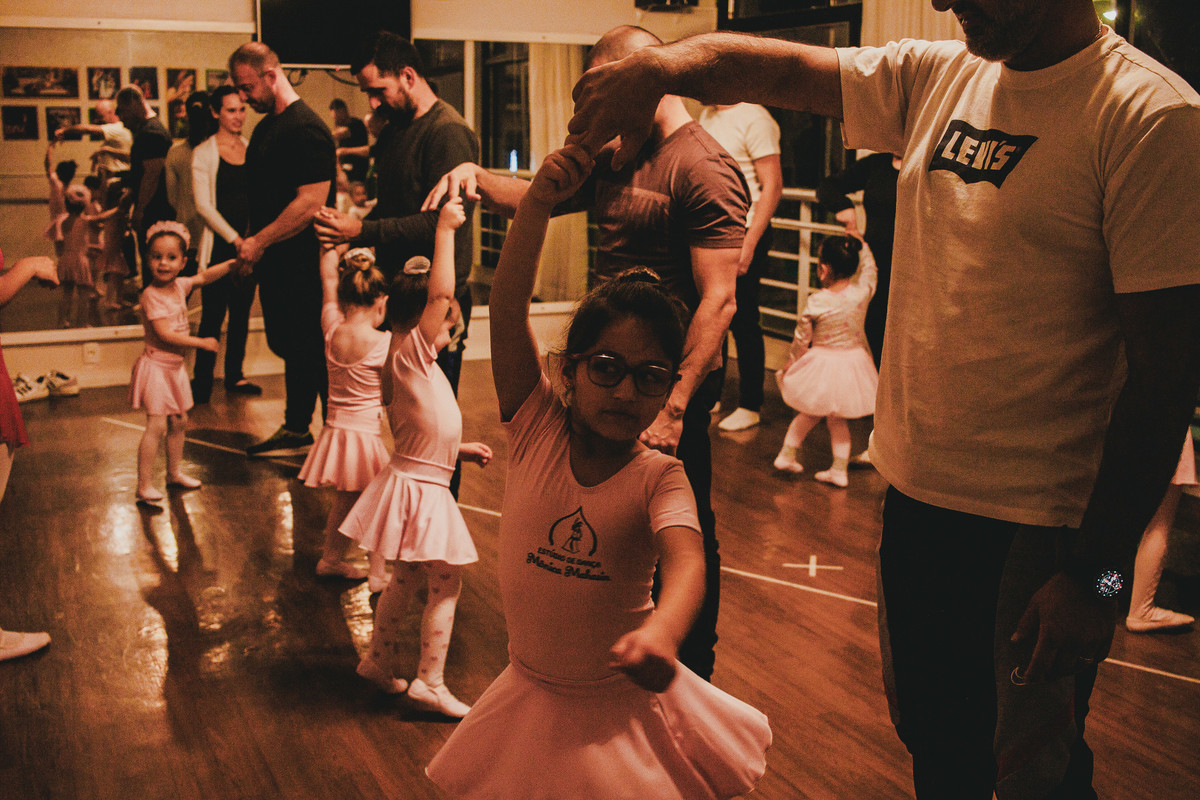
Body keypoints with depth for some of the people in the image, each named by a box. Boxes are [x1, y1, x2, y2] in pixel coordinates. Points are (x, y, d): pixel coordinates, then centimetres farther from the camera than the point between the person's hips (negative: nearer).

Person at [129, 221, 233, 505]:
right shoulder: (151, 295, -19)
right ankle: (145, 486, -9)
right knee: (157, 425, -13)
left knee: (179, 422, 17)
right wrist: (201, 343, -20)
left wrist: (234, 262, 7)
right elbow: (164, 334, -25)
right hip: (156, 366, -8)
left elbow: (205, 276, 16)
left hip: (175, 367, 8)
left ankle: (174, 473, 33)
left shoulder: (179, 286, 2)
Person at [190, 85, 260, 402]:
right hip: (218, 244, -5)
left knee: (242, 311, 10)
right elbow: (203, 204, -8)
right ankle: (202, 381, 7)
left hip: (249, 242, 5)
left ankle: (235, 376, 22)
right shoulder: (204, 153, -3)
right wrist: (233, 238, -15)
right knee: (213, 314, -2)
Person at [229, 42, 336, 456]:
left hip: (304, 263, -9)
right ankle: (295, 427, 32)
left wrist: (260, 242, -19)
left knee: (313, 351, -2)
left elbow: (312, 203, -24)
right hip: (275, 262, 9)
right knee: (289, 346, 19)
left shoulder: (306, 129, -17)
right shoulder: (265, 127, 13)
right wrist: (250, 244, 12)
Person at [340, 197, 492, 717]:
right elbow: (440, 292, -29)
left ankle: (379, 663, 31)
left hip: (416, 482, 9)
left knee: (405, 581, 19)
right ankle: (429, 682, 3)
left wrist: (461, 450, 16)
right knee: (446, 583, -2)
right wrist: (445, 230, -22)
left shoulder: (415, 363, 12)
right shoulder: (410, 352, -15)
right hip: (418, 488, -9)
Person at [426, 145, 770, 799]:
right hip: (530, 696, 2)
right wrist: (538, 202, -30)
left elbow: (685, 560, -33)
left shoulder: (658, 477, -14)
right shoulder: (538, 428, -9)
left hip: (623, 709, -2)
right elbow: (508, 307, -19)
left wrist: (662, 630, -55)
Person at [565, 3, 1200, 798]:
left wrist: (1095, 573, -18)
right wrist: (657, 64, -18)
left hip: (1041, 524, -6)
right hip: (917, 492, 6)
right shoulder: (934, 78, 4)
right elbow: (767, 67, 5)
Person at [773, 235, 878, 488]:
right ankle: (839, 469, 21)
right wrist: (855, 233, 16)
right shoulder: (863, 291, -13)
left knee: (811, 413, 21)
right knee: (837, 418, 17)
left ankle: (787, 454, 29)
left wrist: (791, 362, 9)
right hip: (853, 361, 2)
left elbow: (801, 339, -8)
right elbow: (868, 265, 9)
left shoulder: (815, 302, -19)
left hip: (821, 363, -2)